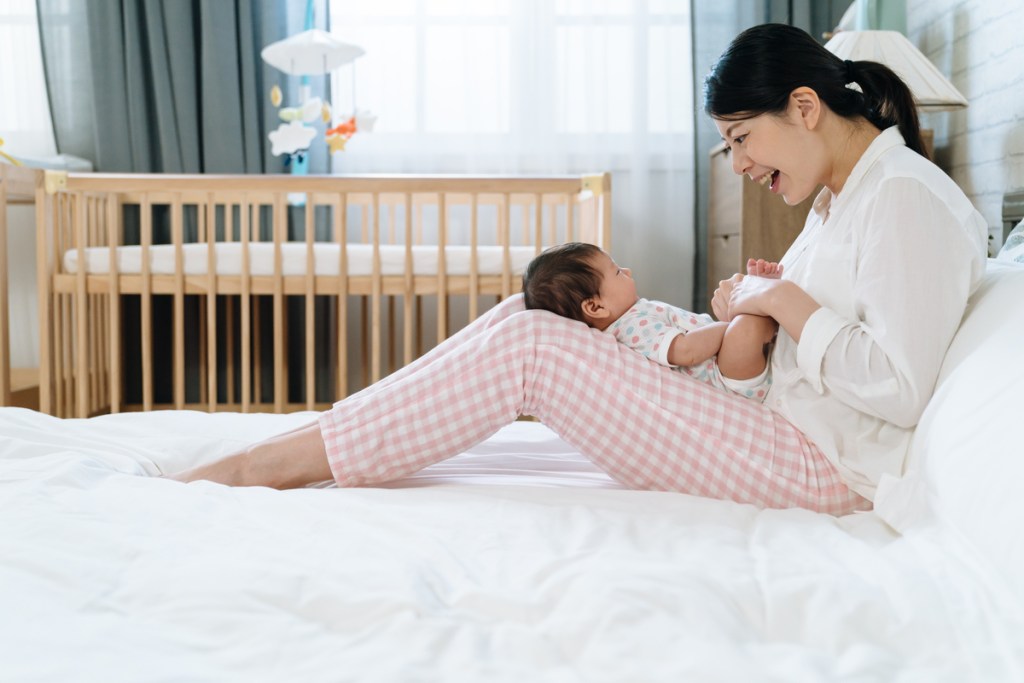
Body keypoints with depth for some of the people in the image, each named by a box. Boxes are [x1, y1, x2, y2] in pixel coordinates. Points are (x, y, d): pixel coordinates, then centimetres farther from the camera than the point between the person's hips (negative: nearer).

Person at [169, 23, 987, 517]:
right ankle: (277, 456, -3)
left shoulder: (904, 197, -14)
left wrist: (787, 301, -14)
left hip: (826, 471, -9)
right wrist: (751, 303, 2)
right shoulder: (842, 195, 16)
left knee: (525, 345, -19)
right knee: (525, 318, -1)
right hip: (787, 437, 10)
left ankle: (269, 464, -13)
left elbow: (899, 390, -21)